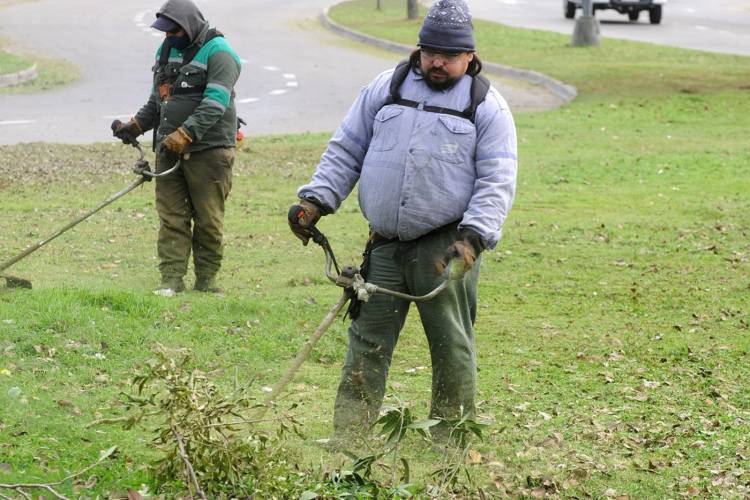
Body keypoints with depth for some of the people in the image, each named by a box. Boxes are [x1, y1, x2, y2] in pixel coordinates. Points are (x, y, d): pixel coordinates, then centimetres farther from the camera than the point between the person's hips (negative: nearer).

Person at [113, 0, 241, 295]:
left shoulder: (217, 53, -9)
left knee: (208, 220, 0)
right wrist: (135, 126, 7)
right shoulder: (166, 51, 16)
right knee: (171, 217, 0)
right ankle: (171, 279, 0)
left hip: (208, 149, -6)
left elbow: (214, 105, -19)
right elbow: (156, 101, 24)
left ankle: (206, 280, 9)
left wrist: (182, 137, -26)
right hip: (169, 149, 6)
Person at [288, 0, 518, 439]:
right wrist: (317, 199, 4)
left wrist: (472, 237, -20)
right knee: (367, 343, 6)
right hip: (385, 246, 4)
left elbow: (497, 181, -6)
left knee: (451, 348, 1)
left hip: (446, 246, -3)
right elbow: (346, 150, 16)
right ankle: (347, 439, 10)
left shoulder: (487, 106, 0)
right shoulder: (386, 88, 11)